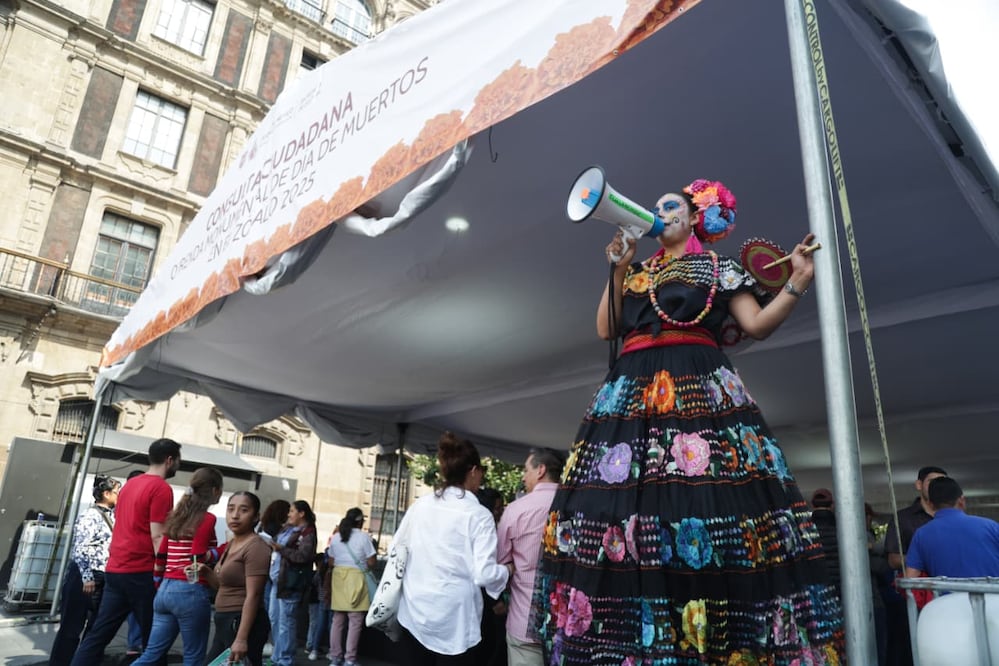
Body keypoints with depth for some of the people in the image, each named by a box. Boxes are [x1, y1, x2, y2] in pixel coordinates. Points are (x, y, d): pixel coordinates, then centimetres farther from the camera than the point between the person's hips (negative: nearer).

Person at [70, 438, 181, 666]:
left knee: (98, 634, 9)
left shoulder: (129, 484, 15)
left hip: (115, 569, 8)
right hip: (142, 572, -8)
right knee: (153, 640, 3)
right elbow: (157, 537, -17)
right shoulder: (161, 489, -12)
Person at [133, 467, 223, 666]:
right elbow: (199, 559, -15)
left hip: (166, 589, 8)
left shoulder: (176, 515, 13)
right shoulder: (207, 519, -10)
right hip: (191, 592, -8)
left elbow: (160, 555, 14)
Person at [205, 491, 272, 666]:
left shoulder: (256, 547, -16)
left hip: (243, 623, -10)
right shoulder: (231, 544, 13)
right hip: (225, 622, 10)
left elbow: (253, 596, -21)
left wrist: (241, 638, -25)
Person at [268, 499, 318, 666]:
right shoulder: (288, 528, 16)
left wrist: (281, 549, -23)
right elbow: (278, 545, 29)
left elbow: (303, 556, -22)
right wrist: (271, 545, 11)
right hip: (277, 578, 9)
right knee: (274, 618, 17)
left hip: (289, 581, -9)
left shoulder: (307, 533, -10)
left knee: (285, 622, -4)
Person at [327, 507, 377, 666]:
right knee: (355, 621, -1)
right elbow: (371, 563, -6)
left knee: (338, 620, 11)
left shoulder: (335, 537, 9)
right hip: (356, 578, -6)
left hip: (338, 577, 6)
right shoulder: (363, 537, -5)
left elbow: (331, 562, 13)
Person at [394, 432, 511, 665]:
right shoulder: (479, 514, -12)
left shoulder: (419, 505, 0)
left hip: (415, 611, 4)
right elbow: (484, 574, -17)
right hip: (453, 617, -4)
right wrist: (507, 570, 2)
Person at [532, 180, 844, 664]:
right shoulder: (636, 273, 25)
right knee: (620, 511, -6)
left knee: (713, 521, -14)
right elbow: (606, 329, 15)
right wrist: (619, 269, 11)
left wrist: (797, 284, -11)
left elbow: (757, 324, 4)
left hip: (699, 390, -3)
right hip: (631, 396, 4)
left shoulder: (719, 268, 15)